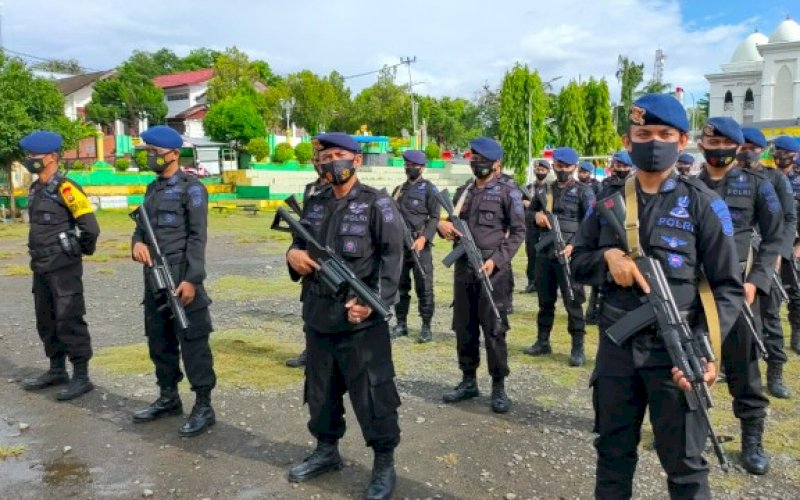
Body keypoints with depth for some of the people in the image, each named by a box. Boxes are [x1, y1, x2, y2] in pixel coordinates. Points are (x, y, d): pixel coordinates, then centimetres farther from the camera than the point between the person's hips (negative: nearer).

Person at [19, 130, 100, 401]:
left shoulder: (65, 188, -15)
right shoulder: (36, 189, 12)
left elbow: (90, 226, -18)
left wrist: (81, 250, -3)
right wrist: (40, 255, 18)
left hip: (64, 268, -9)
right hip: (41, 267, 9)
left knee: (69, 322, -5)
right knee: (46, 322, 16)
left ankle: (81, 377, 4)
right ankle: (57, 370, 29)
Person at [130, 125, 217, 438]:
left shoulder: (191, 188, -8)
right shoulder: (152, 189, 16)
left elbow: (198, 237, -14)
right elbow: (142, 226, 19)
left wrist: (192, 279, -20)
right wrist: (137, 243, -5)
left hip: (181, 278, -8)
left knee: (192, 342, -4)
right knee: (159, 341, 15)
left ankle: (203, 407, 3)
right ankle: (168, 398, 29)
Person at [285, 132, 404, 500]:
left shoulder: (377, 204, -6)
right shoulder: (313, 204, 13)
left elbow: (392, 256, -12)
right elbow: (300, 244, 21)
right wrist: (293, 254, -5)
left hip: (360, 321, -6)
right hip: (317, 318, 7)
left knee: (372, 395, 0)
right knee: (320, 391, 19)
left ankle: (384, 465, 17)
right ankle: (326, 451, 38)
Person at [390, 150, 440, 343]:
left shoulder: (429, 188, 0)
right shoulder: (398, 189, 17)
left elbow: (434, 217, -6)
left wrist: (424, 238, -18)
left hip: (420, 245, -5)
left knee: (424, 287, -3)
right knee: (400, 286, 10)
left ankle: (426, 326, 4)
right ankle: (401, 323, 20)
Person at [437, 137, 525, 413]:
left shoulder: (508, 192, -2)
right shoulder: (463, 191, 15)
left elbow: (518, 232, -5)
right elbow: (452, 222, 21)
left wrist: (496, 260, -15)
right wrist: (442, 225, -4)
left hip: (493, 269, -6)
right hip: (463, 267, 6)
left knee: (494, 330, -2)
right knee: (463, 328, 11)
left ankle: (498, 387, 10)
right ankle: (468, 381, 24)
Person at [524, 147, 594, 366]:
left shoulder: (584, 192, 0)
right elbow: (528, 211, 23)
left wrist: (573, 245, -21)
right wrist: (536, 214, -1)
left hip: (569, 254, -5)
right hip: (544, 252, 5)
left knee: (573, 302, -3)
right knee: (545, 300, 12)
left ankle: (578, 347, 3)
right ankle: (542, 342, 21)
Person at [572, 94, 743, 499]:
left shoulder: (702, 204, -4)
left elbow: (727, 287, -4)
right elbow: (578, 261, 10)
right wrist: (608, 257, -12)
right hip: (616, 347, 3)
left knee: (685, 465, 8)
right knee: (613, 453, 17)